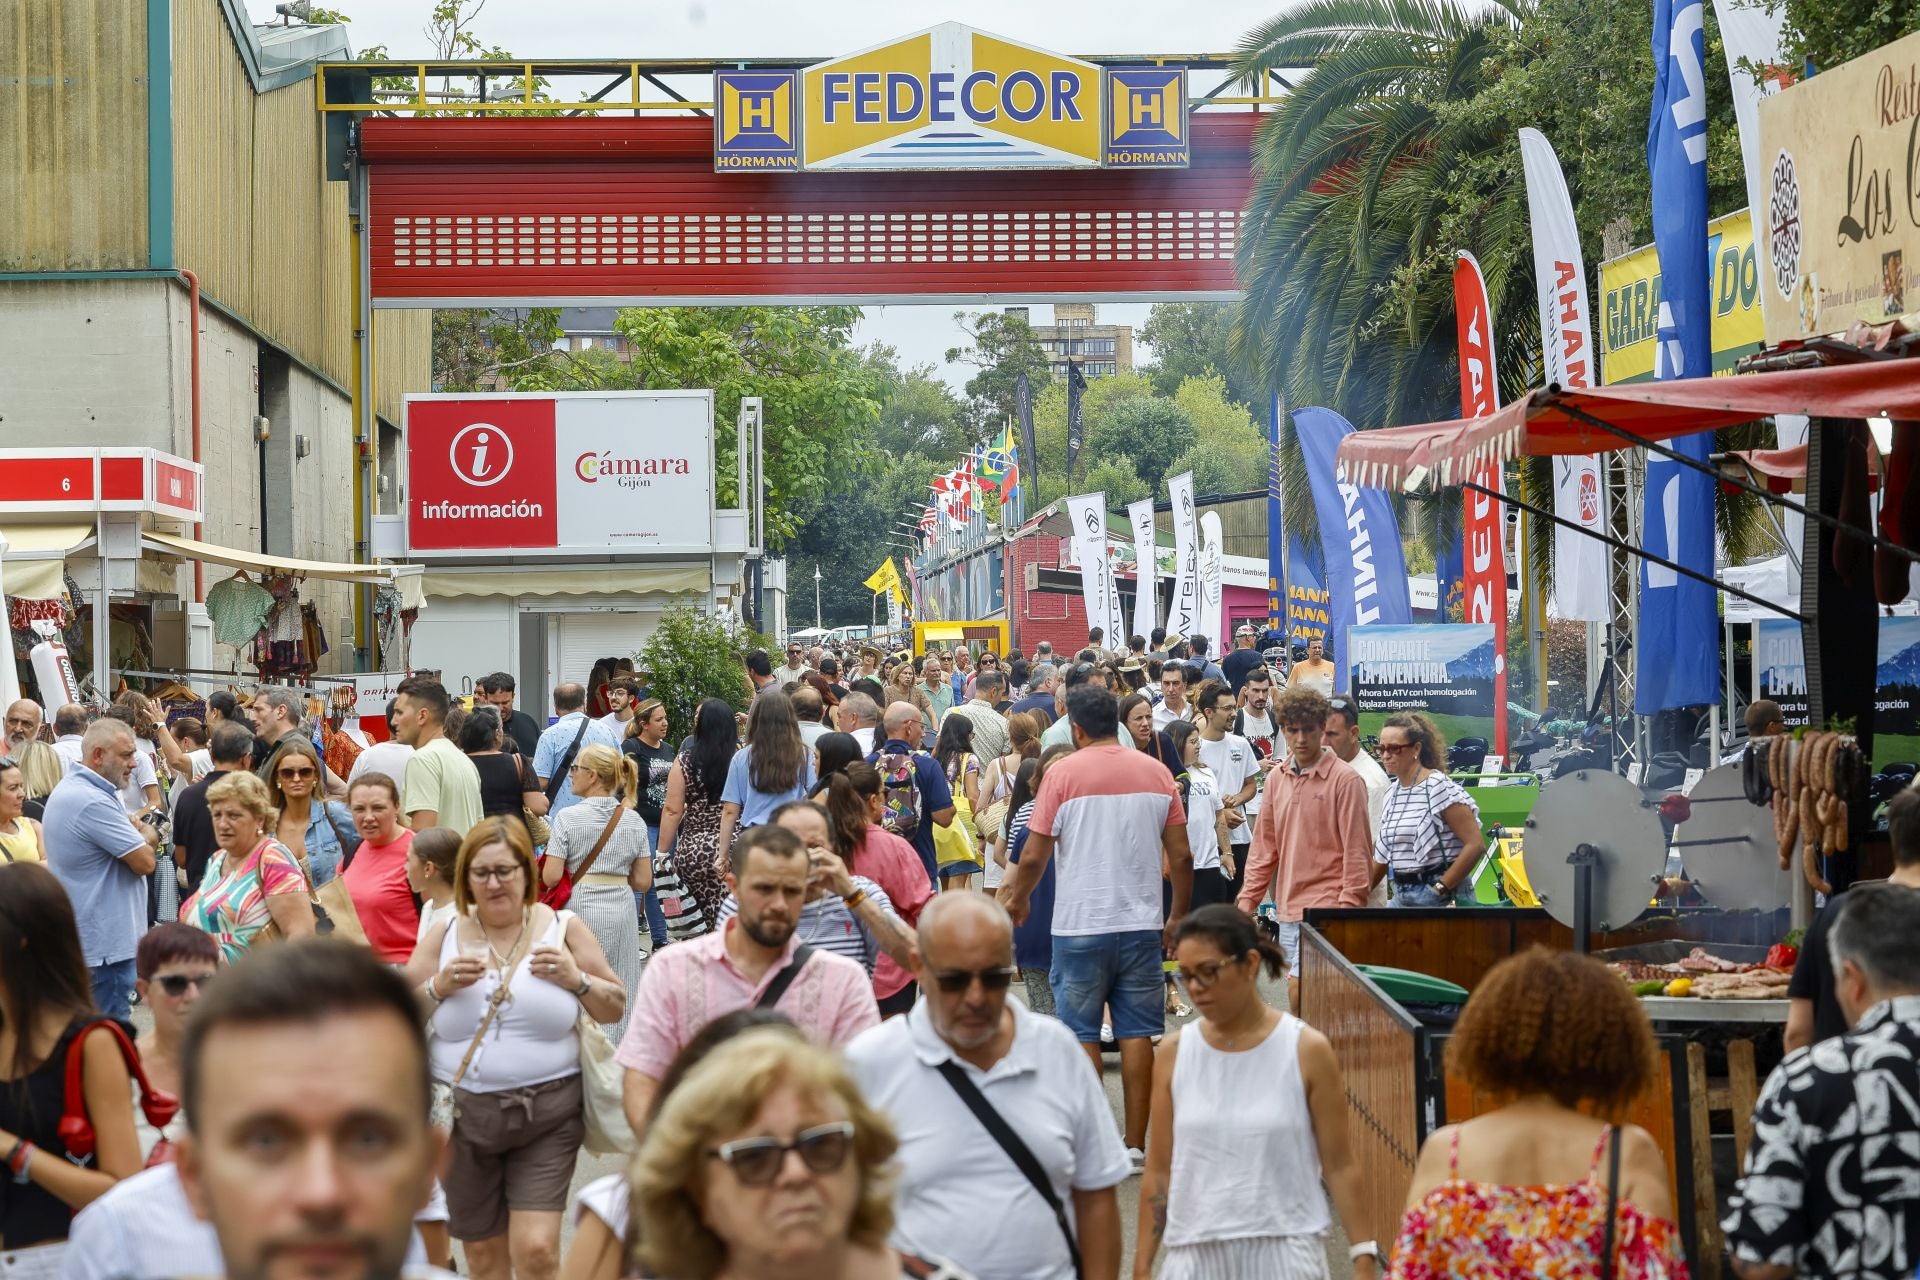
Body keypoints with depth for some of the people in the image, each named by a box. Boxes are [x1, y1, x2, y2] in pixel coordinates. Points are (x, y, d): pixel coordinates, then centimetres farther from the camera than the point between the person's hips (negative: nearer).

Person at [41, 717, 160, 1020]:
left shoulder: (68, 789, 13)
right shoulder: (93, 802, -22)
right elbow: (145, 861, -19)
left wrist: (140, 835, 1)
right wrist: (148, 837, 1)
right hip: (106, 942, -11)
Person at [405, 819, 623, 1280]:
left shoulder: (563, 929, 2)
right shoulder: (444, 936, 5)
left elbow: (615, 1009, 5)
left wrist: (576, 980, -13)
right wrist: (439, 987, -12)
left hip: (546, 1116, -2)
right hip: (463, 1115, 2)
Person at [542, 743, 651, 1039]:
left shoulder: (568, 818, -8)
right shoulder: (634, 821, 3)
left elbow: (550, 877, -12)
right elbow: (643, 882, 4)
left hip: (579, 907, -3)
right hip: (621, 911, 3)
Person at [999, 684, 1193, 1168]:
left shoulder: (1063, 773, -8)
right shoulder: (1156, 773, 3)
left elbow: (1034, 857, -8)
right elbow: (1181, 856, 4)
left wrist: (1018, 897, 11)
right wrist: (1178, 916, 17)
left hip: (1081, 926, -3)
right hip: (1142, 923, 3)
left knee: (1081, 1032, 6)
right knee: (1137, 1033, 7)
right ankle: (1136, 1144, 8)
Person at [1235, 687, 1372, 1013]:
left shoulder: (1344, 780, -8)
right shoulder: (1277, 779, 11)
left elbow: (1357, 851, -9)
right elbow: (1263, 846, 15)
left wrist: (1348, 906, -13)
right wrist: (1248, 899, 9)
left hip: (1325, 908, -6)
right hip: (1287, 908, 7)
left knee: (1299, 994, -14)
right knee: (1297, 991, 9)